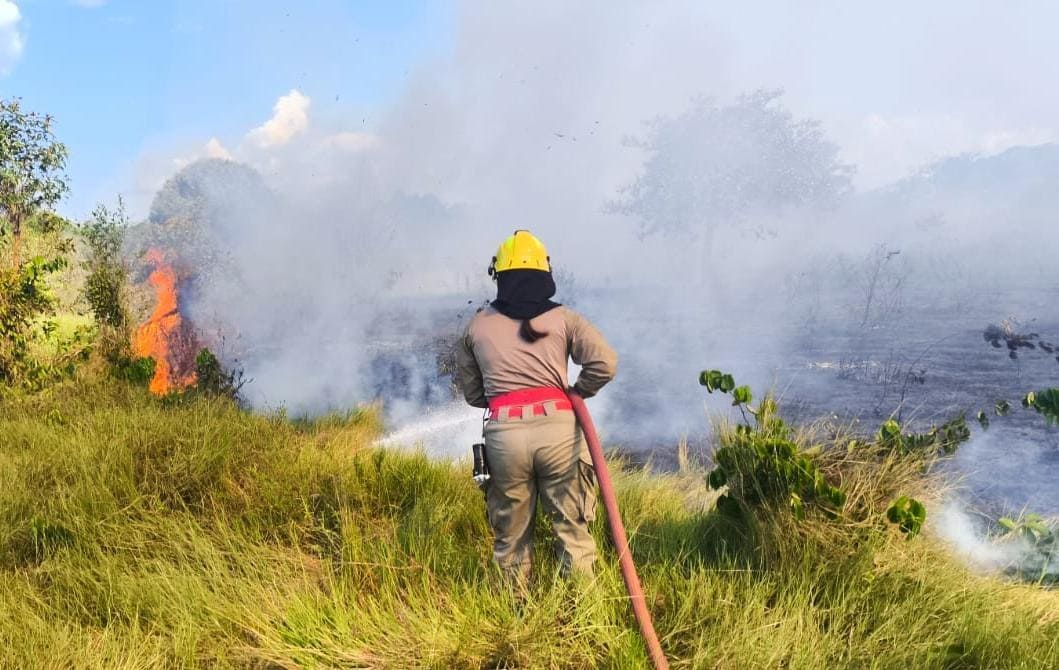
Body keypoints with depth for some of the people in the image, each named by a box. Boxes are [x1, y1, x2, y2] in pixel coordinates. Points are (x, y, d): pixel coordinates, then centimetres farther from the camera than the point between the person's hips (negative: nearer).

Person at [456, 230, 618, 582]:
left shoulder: (476, 326, 12)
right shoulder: (563, 318, 7)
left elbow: (471, 392, 17)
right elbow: (605, 362, -5)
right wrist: (576, 393, 10)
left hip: (504, 433, 1)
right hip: (558, 427, -1)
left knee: (511, 533, 15)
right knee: (571, 527, 9)